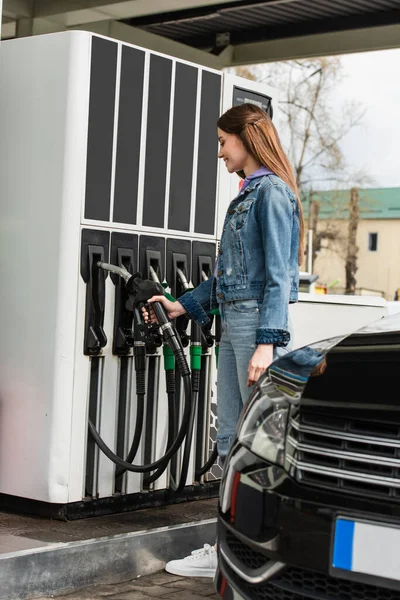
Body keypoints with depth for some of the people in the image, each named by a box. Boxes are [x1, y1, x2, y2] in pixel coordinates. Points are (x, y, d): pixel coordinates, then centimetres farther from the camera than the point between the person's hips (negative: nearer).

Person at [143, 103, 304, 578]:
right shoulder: (245, 196, 20)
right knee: (231, 440, 9)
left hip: (258, 321, -10)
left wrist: (267, 342, -22)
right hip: (232, 322, 10)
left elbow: (278, 275, -16)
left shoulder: (272, 191, -8)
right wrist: (181, 306, 21)